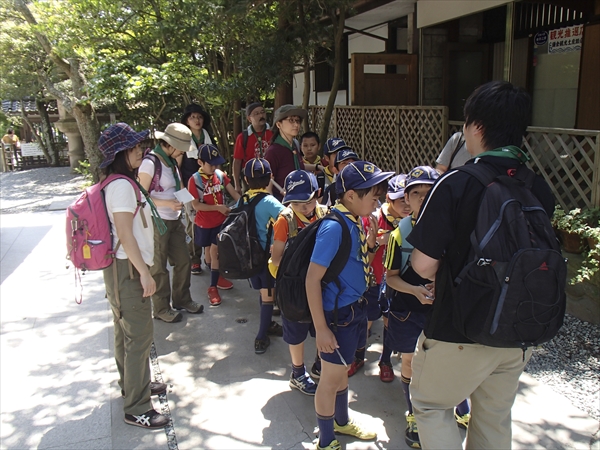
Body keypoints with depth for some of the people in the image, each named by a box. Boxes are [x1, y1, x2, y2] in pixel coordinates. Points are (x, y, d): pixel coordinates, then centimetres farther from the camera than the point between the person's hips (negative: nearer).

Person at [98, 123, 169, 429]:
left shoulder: (119, 183, 13)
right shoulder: (121, 186, -19)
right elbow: (125, 234, -23)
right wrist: (145, 273, -20)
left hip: (126, 267, 11)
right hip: (127, 269, -11)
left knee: (126, 331, 21)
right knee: (139, 337, -4)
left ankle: (133, 384, 38)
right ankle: (136, 408, 6)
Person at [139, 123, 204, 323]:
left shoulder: (172, 161, 9)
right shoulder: (150, 162, -16)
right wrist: (168, 203, -26)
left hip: (174, 220, 8)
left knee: (183, 261, 14)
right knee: (159, 267, 5)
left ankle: (182, 299, 32)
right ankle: (161, 308, 18)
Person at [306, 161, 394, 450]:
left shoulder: (355, 222, 1)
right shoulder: (334, 227, -24)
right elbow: (312, 279, -24)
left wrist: (370, 239, -3)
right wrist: (321, 328, -21)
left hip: (354, 309, 8)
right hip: (337, 314, -8)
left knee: (341, 371, 26)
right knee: (331, 378, 10)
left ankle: (342, 422, 48)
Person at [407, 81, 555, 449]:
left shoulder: (455, 185, -20)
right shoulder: (541, 187, -3)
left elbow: (424, 266, -20)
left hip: (459, 333, -5)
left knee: (430, 405, 18)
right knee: (496, 419, 24)